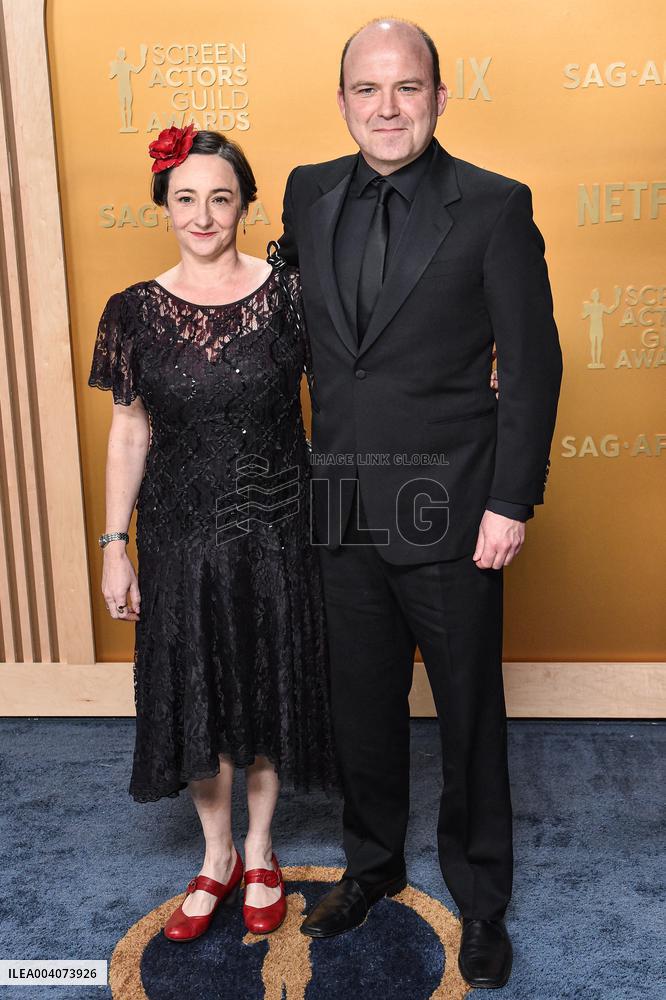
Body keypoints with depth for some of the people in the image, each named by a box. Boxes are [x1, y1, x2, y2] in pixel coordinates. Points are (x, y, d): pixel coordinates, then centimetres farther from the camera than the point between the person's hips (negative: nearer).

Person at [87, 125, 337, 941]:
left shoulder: (289, 293, -5)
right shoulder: (136, 311, -2)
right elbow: (128, 433, 2)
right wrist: (114, 546, 2)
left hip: (275, 527, -1)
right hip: (181, 534, 1)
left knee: (268, 688, 12)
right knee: (192, 696, 11)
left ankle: (258, 852, 37)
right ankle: (217, 858, 36)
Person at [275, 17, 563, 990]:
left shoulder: (494, 206, -6)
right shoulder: (309, 192, 7)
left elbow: (533, 363, -7)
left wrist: (512, 503, -12)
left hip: (448, 509, -4)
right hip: (342, 507, 4)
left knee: (469, 714, 11)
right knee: (362, 707, 18)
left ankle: (480, 898, 34)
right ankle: (372, 863, 42)